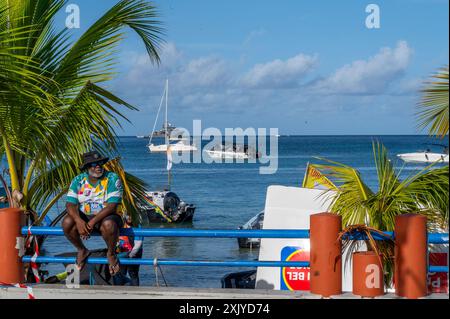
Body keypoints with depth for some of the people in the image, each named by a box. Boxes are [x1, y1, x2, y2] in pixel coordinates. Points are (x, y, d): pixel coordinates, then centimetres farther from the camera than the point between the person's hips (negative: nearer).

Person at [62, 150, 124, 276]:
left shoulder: (112, 179, -11)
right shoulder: (78, 180, -1)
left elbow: (112, 206, -19)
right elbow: (70, 204, -8)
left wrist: (93, 221, -28)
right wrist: (78, 220, -30)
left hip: (106, 216, -3)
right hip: (84, 217, 3)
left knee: (109, 224, -39)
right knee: (67, 222, -27)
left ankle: (111, 253, -6)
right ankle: (81, 250, 2)